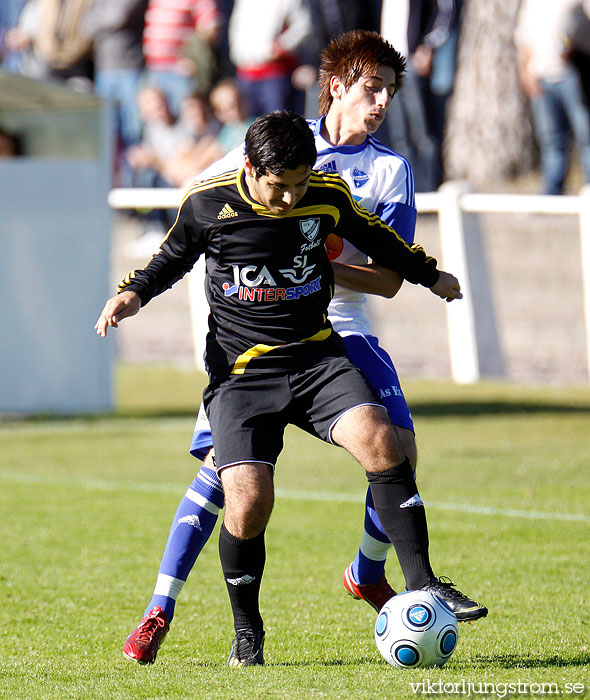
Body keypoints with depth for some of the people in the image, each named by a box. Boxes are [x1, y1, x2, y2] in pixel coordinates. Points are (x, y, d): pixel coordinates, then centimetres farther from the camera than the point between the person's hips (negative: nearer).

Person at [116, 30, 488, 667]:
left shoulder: (390, 170, 7)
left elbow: (390, 279, 0)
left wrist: (323, 265, -15)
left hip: (338, 329, 2)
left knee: (398, 449, -13)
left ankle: (368, 575, 16)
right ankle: (158, 612, -9)